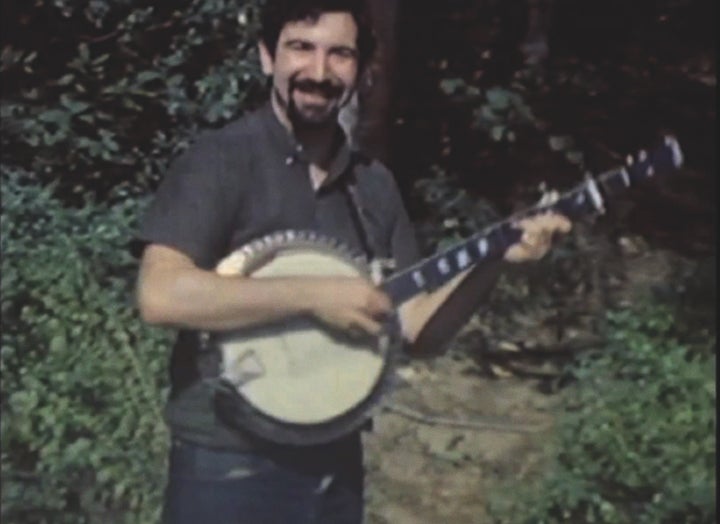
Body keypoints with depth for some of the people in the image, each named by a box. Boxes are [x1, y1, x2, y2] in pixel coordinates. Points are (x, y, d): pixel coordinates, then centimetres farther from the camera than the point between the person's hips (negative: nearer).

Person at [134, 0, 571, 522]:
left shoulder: (375, 184, 7)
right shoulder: (221, 160, -11)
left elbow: (414, 326, 7)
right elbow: (160, 295, -23)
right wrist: (314, 295, -23)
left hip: (335, 466, 6)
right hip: (229, 470, -5)